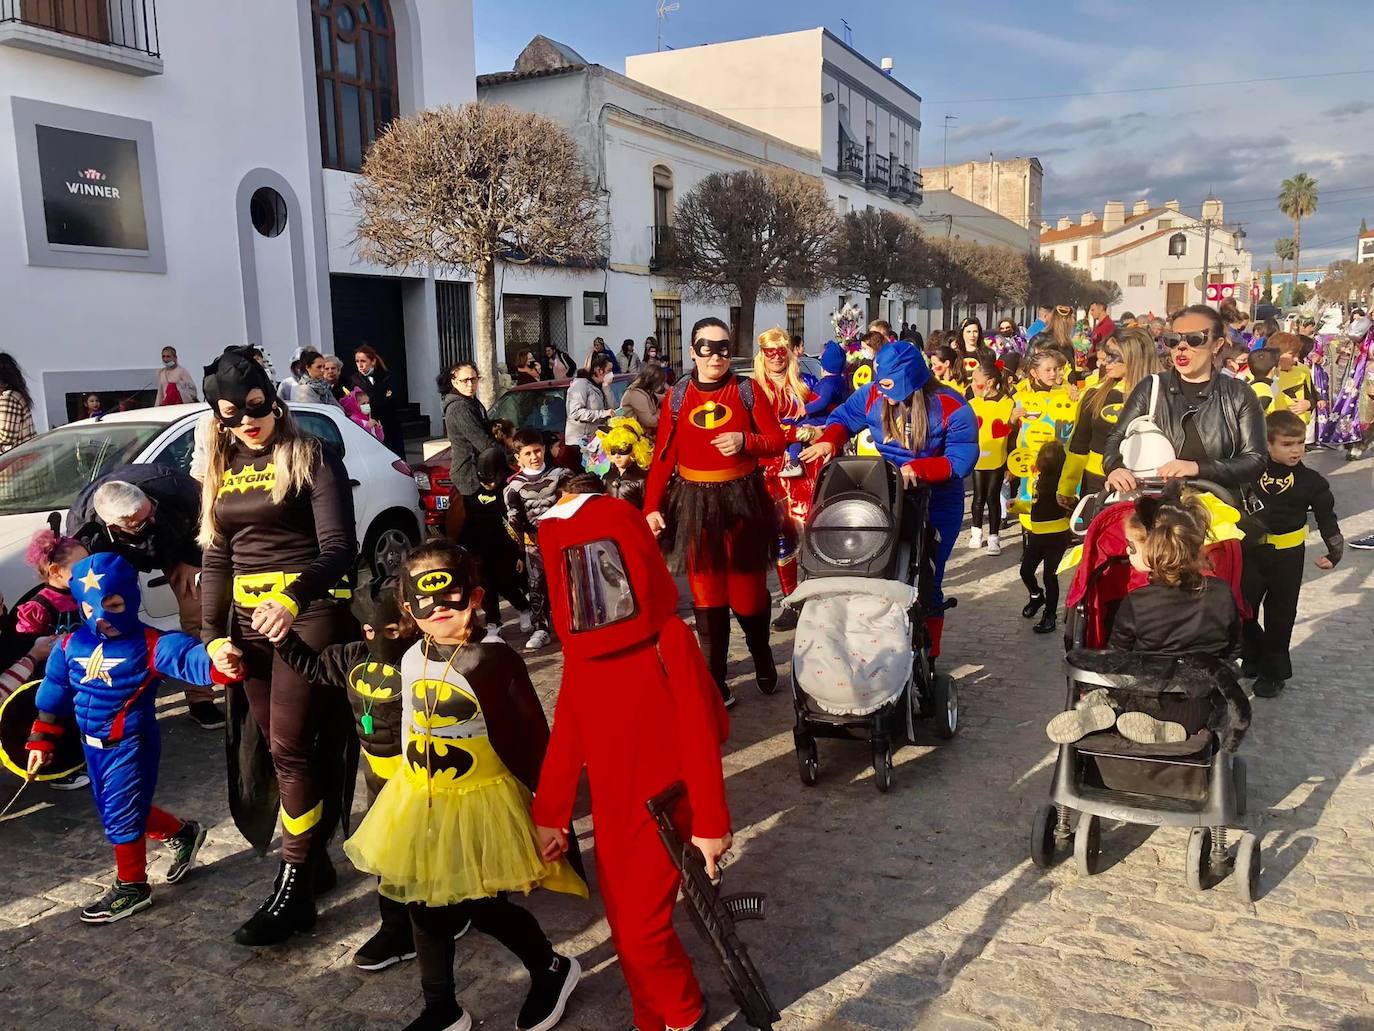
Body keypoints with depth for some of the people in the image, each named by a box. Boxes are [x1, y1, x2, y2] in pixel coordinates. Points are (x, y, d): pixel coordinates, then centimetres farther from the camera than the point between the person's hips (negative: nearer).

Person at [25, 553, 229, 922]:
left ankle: (131, 887, 21)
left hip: (131, 745, -7)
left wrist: (217, 662, -60)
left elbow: (187, 657, -38)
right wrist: (42, 741, 15)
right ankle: (182, 834, 40)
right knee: (114, 811, 19)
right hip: (93, 746, 7)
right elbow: (54, 695, 11)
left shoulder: (149, 644, -20)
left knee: (121, 816, 1)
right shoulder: (70, 646, -1)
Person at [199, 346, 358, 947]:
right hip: (248, 619, 6)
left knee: (290, 748, -7)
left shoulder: (313, 457, -6)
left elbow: (339, 548, -15)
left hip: (311, 611, -6)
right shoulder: (220, 469, 12)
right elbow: (216, 560, 15)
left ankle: (294, 888, 3)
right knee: (280, 747, 10)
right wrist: (213, 636, 6)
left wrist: (293, 598, -32)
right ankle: (315, 858, 26)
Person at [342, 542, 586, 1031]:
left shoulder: (494, 659, -21)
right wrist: (409, 790, 18)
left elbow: (532, 739, -17)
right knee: (427, 909, 16)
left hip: (480, 803, -6)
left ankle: (553, 970, 32)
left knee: (484, 908, 4)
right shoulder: (412, 660, -2)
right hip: (421, 804, 7)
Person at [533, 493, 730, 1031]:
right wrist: (548, 813, 9)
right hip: (610, 815, 6)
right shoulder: (582, 645, -3)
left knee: (642, 926, -1)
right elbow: (568, 735, 5)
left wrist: (710, 821, -15)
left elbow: (701, 736, -18)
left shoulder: (668, 641, -22)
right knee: (625, 926, 15)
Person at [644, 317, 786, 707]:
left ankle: (762, 657, 36)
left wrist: (745, 441, -17)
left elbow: (778, 440, 2)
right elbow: (663, 458, 1)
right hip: (695, 505, 1)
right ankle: (715, 682, 16)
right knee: (707, 595, 5)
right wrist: (652, 506, -8)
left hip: (743, 501, -1)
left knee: (749, 590, 7)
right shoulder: (676, 397, 2)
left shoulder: (747, 390, 0)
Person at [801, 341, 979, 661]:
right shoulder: (874, 395, -7)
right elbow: (843, 417, 5)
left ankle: (927, 658, 21)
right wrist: (829, 441, -17)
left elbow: (961, 461, -23)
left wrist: (918, 469, -37)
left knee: (926, 583, 4)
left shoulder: (953, 409, -18)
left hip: (936, 505, -4)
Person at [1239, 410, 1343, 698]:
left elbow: (1326, 517, 1)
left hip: (1287, 556, -1)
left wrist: (1335, 550, -2)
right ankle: (1253, 657, 31)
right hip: (1250, 552, 1)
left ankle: (1274, 670, 25)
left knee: (1280, 615, 11)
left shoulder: (1310, 481, -8)